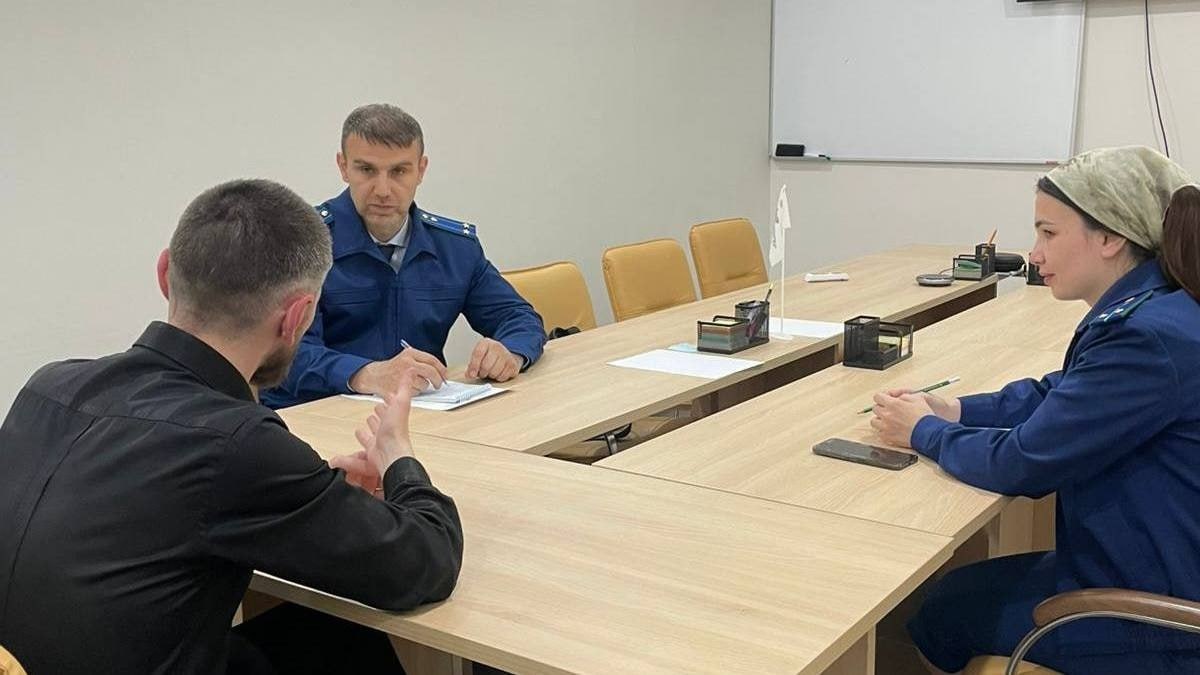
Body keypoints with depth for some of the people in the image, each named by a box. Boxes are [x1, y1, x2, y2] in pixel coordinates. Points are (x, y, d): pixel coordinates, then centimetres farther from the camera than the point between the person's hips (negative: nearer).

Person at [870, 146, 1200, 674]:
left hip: (1154, 618, -9)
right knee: (946, 588, 18)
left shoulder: (1148, 339, -29)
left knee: (938, 612, 7)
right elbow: (1055, 397, 15)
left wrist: (924, 431, -7)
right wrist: (953, 410, 1)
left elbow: (1021, 465, -24)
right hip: (1139, 569, 9)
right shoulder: (1148, 310, 3)